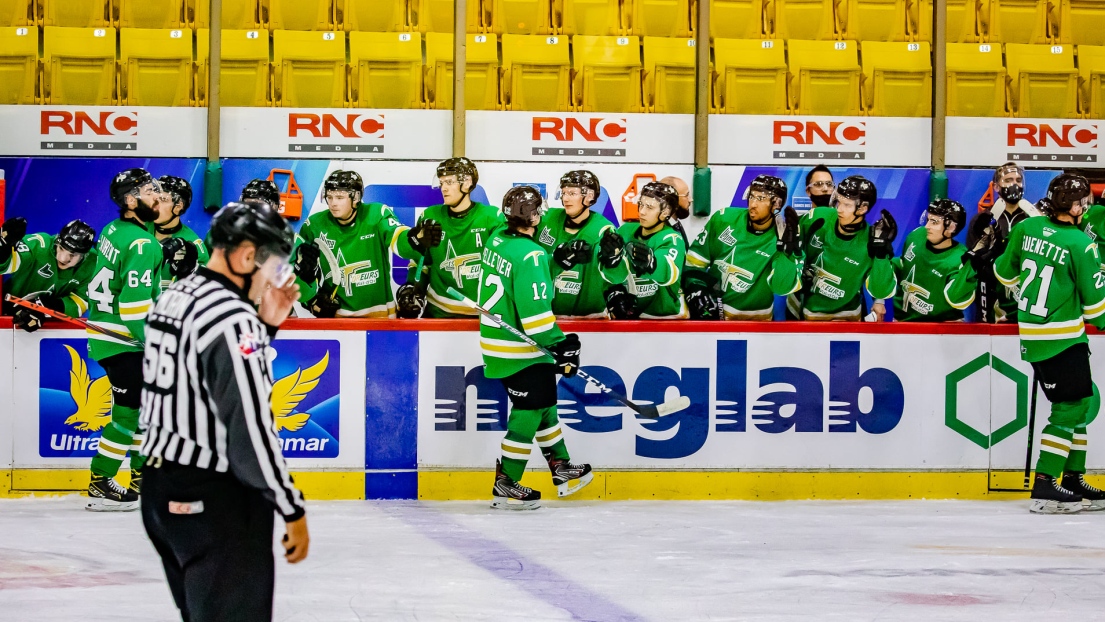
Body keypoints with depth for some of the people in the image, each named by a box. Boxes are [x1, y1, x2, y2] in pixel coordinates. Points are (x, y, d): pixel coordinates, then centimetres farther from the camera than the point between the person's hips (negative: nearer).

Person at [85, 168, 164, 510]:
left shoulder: (115, 230, 8)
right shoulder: (141, 244, -21)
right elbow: (135, 305, -26)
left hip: (106, 334, 10)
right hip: (122, 344, -10)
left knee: (146, 405, 16)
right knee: (129, 412, -5)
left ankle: (142, 479, 23)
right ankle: (100, 487, 0)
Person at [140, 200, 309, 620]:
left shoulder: (174, 298, 10)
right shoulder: (231, 316, -19)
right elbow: (249, 426, -21)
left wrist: (266, 325, 9)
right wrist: (293, 510, -13)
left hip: (162, 489, 10)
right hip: (214, 499, -10)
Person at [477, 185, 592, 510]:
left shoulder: (497, 240, 5)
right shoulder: (529, 255, -23)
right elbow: (534, 309, -26)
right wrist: (560, 346, -18)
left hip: (497, 338, 9)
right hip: (520, 350, -9)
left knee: (544, 403, 19)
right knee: (528, 411, 0)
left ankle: (561, 469, 29)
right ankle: (506, 485, 5)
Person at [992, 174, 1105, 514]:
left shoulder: (1026, 227, 3)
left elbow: (1005, 273, 16)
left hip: (1031, 334, 8)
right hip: (1062, 339, -8)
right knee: (1069, 409, -5)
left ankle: (1073, 480, 19)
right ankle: (1044, 486, -10)